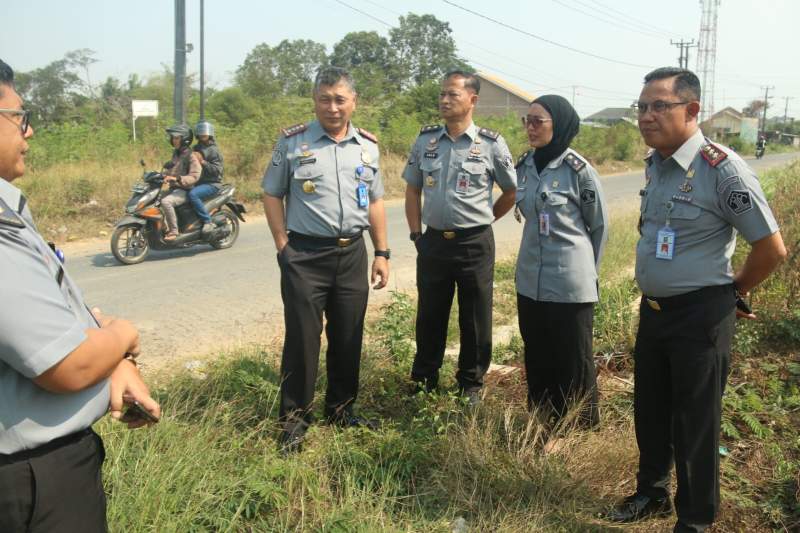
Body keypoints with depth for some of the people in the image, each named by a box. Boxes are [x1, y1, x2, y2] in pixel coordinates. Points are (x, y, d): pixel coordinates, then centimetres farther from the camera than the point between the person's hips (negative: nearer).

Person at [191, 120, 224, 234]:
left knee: (193, 194, -32)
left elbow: (217, 170, -16)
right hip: (198, 182, 8)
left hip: (211, 183, -8)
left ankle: (208, 222, -26)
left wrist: (203, 162, -24)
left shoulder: (213, 150, -6)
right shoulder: (196, 148, 18)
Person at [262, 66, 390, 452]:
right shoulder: (292, 141, -3)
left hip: (352, 253, 4)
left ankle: (341, 409, 29)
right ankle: (294, 418, 16)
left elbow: (375, 201, 14)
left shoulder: (367, 145, 8)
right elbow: (272, 195, 1)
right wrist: (284, 247, -6)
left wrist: (381, 252, 9)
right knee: (302, 339, 1)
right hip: (305, 255, -4)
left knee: (348, 338, 12)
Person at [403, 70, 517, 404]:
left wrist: (481, 220, 7)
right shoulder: (425, 140, 4)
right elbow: (412, 190, 12)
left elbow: (512, 192, 5)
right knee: (430, 316, 13)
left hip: (475, 243, -3)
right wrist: (416, 233, 5)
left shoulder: (491, 144, -6)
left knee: (475, 319, 8)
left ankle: (471, 384, 24)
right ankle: (423, 380, 28)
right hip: (433, 241, 3)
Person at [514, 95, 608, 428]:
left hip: (570, 284, -6)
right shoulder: (525, 166, 3)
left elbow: (600, 226, -2)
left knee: (573, 362, 6)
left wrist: (586, 271, 7)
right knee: (537, 358, 16)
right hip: (530, 280, 6)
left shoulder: (578, 169, -12)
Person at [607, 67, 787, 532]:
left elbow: (772, 248, -15)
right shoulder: (654, 164, 3)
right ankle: (652, 493, 42)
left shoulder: (723, 169, -19)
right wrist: (653, 296, 15)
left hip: (699, 315, -7)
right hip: (653, 309, 7)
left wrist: (732, 291, -2)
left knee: (695, 422, 8)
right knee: (650, 411, 20)